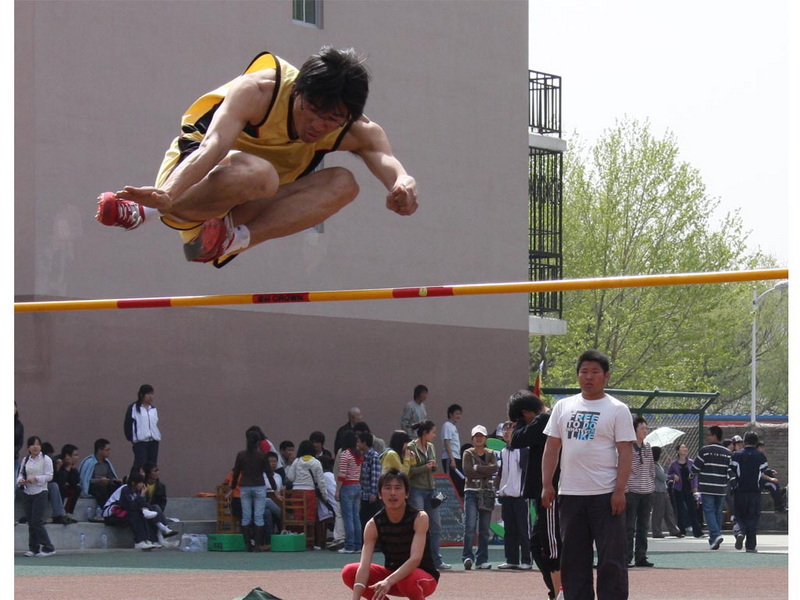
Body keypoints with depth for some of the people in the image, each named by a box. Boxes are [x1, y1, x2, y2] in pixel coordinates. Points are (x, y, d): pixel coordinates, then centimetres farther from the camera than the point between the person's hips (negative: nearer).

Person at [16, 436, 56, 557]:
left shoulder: (45, 459, -5)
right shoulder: (25, 460, 11)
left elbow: (49, 476, -9)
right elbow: (21, 473, 11)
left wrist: (36, 479, -20)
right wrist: (20, 480, -11)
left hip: (40, 493, -6)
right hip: (27, 493, 6)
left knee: (37, 522, -11)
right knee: (30, 522, 7)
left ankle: (48, 548, -5)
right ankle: (33, 548, 15)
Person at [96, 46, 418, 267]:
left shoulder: (353, 131, -8)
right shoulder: (258, 91, -22)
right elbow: (213, 146, -35)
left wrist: (403, 181, -51)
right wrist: (167, 194, -51)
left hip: (243, 211, 6)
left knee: (343, 184, -17)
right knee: (258, 173, -39)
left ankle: (234, 239, -25)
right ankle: (149, 210, -23)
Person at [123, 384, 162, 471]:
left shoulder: (154, 409, 14)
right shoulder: (134, 408, -2)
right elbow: (127, 424, -1)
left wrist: (158, 436, 11)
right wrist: (130, 438, -4)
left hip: (154, 441, 5)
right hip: (140, 441, -5)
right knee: (140, 464, -12)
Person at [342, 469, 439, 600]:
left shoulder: (419, 518, -21)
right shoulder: (374, 525, -13)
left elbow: (415, 559, -34)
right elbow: (364, 567, -23)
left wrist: (388, 582, -49)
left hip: (424, 576, -4)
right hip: (392, 573, 4)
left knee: (407, 579, -39)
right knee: (349, 572, -17)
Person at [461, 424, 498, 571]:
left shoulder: (491, 454, 13)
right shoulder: (468, 454, 7)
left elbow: (494, 468, -6)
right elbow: (467, 471, -9)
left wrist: (477, 468, -10)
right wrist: (485, 472, -8)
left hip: (487, 493, 3)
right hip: (471, 492, -3)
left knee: (484, 528, 4)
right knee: (470, 526, -15)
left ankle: (482, 559, 8)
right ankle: (468, 556, -16)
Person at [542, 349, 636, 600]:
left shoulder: (617, 410, 0)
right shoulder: (564, 407, 11)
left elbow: (625, 452, -5)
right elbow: (552, 447, 12)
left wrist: (620, 491, -13)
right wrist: (547, 485, 3)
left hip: (606, 495, -4)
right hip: (570, 494, 4)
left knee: (611, 558, -5)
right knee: (573, 558, 7)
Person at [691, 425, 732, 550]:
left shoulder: (705, 450, -7)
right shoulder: (728, 453, 7)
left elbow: (694, 469, -4)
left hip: (707, 488, -4)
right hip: (721, 488, 5)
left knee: (709, 511, -4)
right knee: (718, 511, 12)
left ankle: (715, 534, -22)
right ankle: (714, 539, 17)